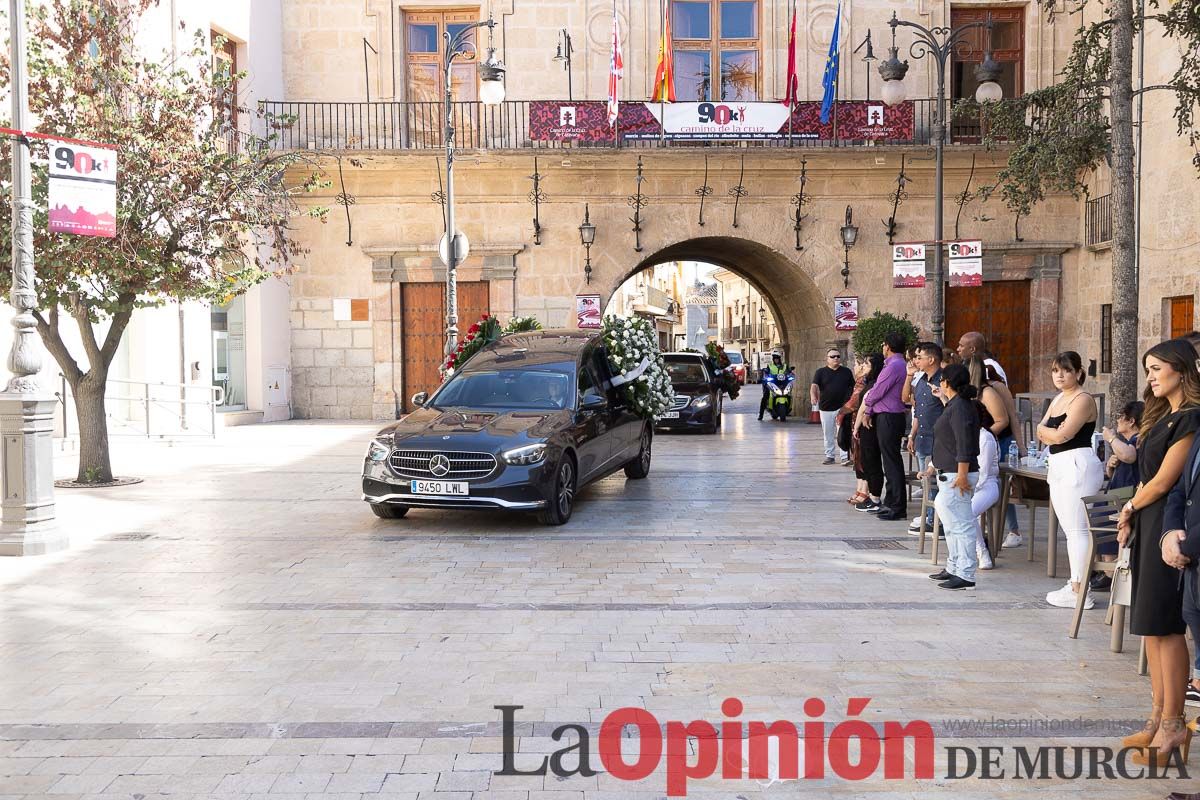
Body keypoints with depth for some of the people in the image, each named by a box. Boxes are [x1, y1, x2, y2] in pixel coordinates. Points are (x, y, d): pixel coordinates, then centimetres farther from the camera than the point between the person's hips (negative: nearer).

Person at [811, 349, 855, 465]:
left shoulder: (846, 372, 8)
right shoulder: (820, 372, 2)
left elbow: (853, 388, 13)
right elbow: (814, 385, -12)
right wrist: (813, 395, -32)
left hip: (842, 408, 0)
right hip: (826, 408, 0)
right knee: (828, 434, 9)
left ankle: (845, 456, -6)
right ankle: (829, 455, 19)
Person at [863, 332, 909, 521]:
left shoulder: (893, 366, -16)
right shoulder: (898, 364, 15)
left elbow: (877, 392, -14)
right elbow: (878, 391, 17)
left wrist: (866, 402, 6)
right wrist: (869, 412, 13)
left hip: (889, 419, -10)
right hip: (887, 418, 10)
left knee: (892, 463, -6)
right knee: (891, 463, 15)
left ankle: (898, 508, -3)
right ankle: (891, 503, 23)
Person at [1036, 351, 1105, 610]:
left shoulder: (1083, 400, -10)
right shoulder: (1058, 399, 19)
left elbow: (1062, 436, -18)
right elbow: (1042, 434, 13)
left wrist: (1045, 430, 1)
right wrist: (1053, 432, -7)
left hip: (1077, 466, -10)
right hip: (1058, 467, 10)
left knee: (1077, 529, -9)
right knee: (1069, 529, 14)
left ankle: (1079, 592, -8)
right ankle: (1076, 583, 22)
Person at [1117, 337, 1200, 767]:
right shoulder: (1163, 416, 17)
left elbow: (1163, 481, -13)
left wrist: (1130, 508, 2)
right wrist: (1130, 519, 5)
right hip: (1147, 524, 9)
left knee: (1164, 625, -6)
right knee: (1150, 624, 9)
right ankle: (1159, 717, 16)